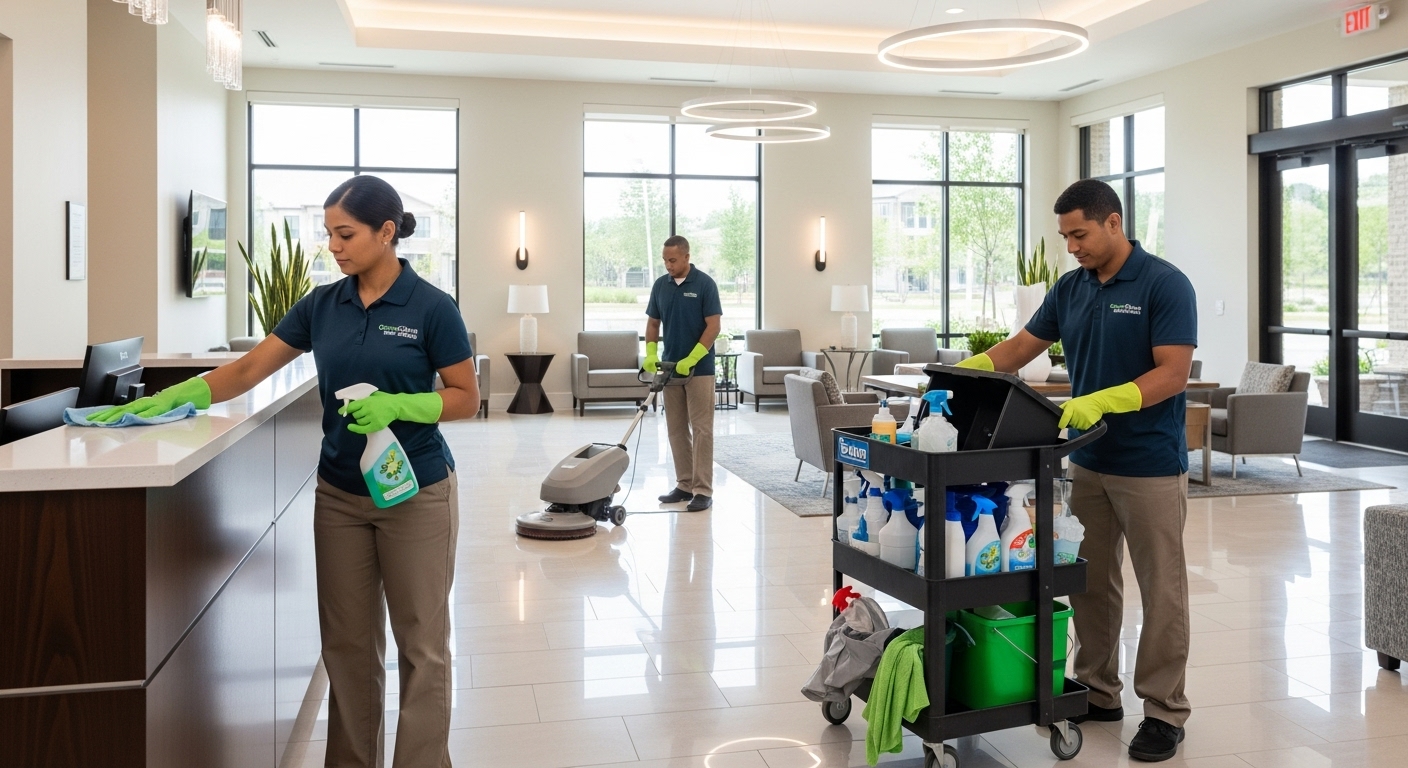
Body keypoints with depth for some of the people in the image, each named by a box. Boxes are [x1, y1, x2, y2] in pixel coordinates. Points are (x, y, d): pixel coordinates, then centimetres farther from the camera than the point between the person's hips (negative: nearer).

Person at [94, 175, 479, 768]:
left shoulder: (431, 307, -11)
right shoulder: (321, 305, 4)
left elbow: (466, 398, -8)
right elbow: (248, 369, 6)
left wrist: (395, 405, -23)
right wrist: (173, 397, -6)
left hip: (415, 494, -5)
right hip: (339, 494, 5)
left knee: (421, 643, 5)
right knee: (347, 643, 12)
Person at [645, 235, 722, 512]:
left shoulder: (705, 284, -10)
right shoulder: (660, 285, 7)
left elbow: (713, 326, -13)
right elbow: (653, 323, 12)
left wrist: (691, 359, -19)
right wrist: (651, 353, -4)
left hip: (699, 369, -6)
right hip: (671, 368, 6)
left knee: (701, 429, -5)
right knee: (677, 430, 8)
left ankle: (703, 490, -3)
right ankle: (685, 485, 16)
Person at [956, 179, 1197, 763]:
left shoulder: (1164, 284, -14)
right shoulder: (1070, 288, 7)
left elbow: (1172, 374, -19)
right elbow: (1021, 348, 8)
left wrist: (1101, 401, -31)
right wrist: (965, 371, -9)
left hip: (1150, 466, -7)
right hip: (1088, 463, 7)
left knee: (1160, 590, 4)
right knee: (1091, 583, 13)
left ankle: (1164, 711, 15)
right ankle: (1097, 692, 27)